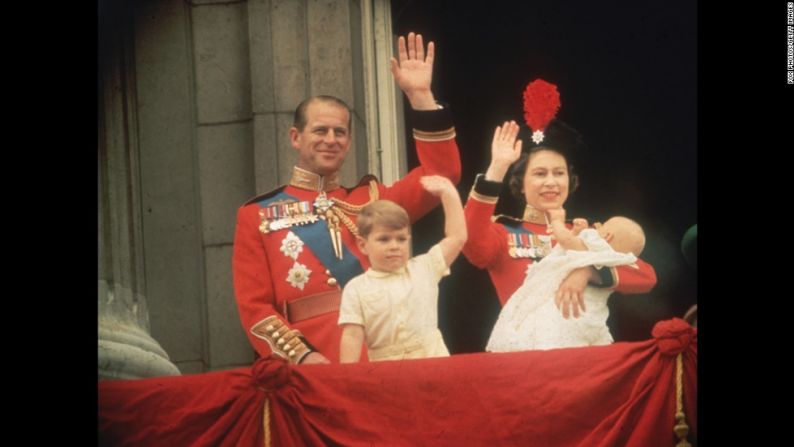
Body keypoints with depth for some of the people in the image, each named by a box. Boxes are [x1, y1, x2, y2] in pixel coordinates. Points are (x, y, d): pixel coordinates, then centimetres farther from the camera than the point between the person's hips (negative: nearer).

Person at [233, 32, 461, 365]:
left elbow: (441, 173, 9)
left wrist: (420, 95, 3)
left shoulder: (372, 199, 16)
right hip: (314, 369, -2)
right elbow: (254, 305, 2)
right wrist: (301, 356, -13)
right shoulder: (257, 215, 8)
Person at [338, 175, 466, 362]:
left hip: (435, 362, 2)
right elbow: (352, 336, 0)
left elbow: (457, 237, 11)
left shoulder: (424, 269, 10)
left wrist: (448, 192, 10)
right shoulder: (356, 289, 4)